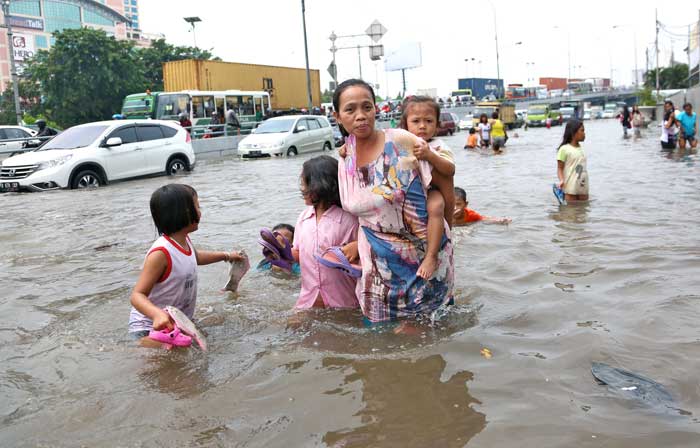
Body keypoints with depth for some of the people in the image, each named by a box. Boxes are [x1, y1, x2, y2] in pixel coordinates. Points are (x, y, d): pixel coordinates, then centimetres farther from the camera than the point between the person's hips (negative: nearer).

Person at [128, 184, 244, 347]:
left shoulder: (184, 241, 0)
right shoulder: (161, 252, -28)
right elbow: (137, 295, -29)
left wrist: (226, 256, 35)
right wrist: (157, 314, -48)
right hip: (150, 327, -8)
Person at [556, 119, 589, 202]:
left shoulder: (581, 149, 13)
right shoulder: (564, 149, -8)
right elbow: (560, 168, -7)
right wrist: (561, 180, -25)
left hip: (583, 188, 7)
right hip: (570, 189, -7)